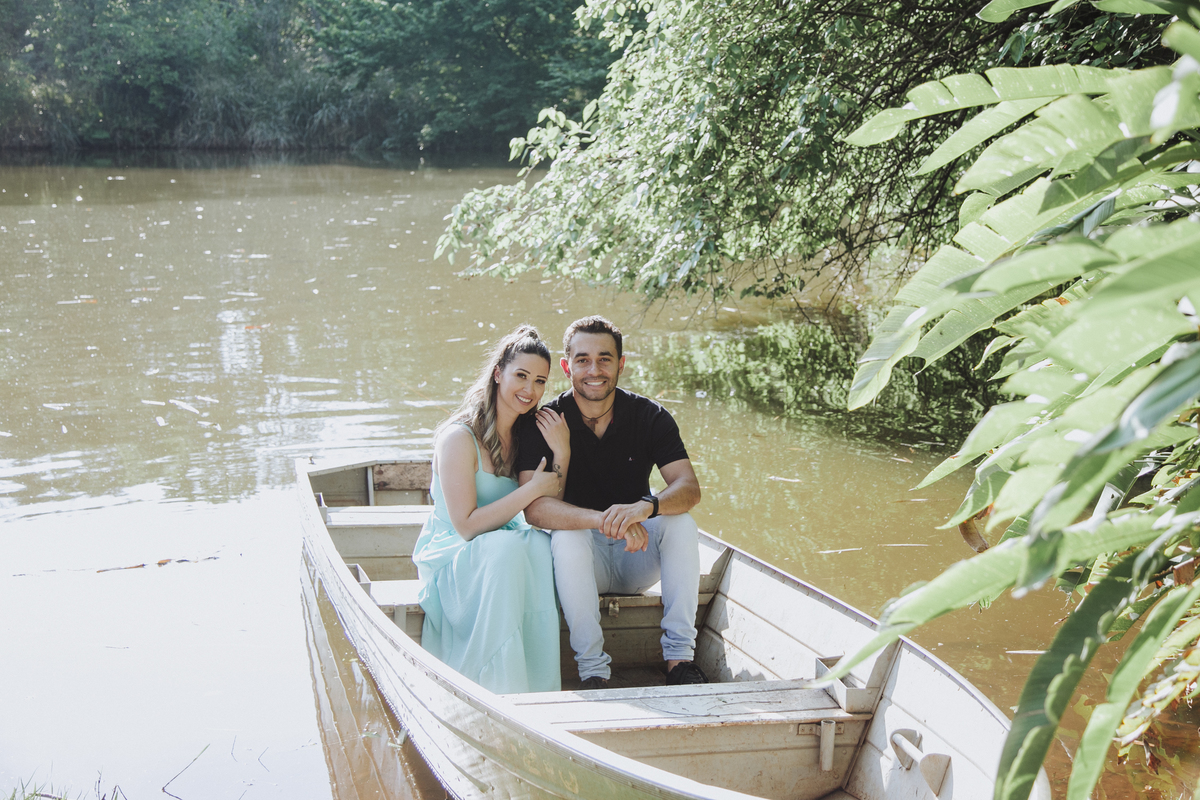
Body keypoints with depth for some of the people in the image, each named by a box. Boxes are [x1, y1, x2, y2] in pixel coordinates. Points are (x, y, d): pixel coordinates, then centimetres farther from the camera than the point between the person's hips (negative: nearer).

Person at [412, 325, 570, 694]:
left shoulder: (526, 434, 7)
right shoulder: (459, 437, -14)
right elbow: (466, 526, -18)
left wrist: (562, 454, -9)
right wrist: (532, 488, -19)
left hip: (509, 553, 5)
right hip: (448, 557, -5)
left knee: (541, 544, -30)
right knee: (506, 548, -38)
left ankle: (537, 688, -28)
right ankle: (491, 689, -34)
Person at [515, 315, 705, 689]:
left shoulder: (649, 416, -7)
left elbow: (689, 487, -18)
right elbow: (534, 505, -26)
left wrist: (644, 507, -41)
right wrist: (606, 521, -42)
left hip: (638, 559, 2)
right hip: (583, 555, -2)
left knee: (681, 521, -25)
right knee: (567, 535, -33)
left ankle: (679, 658, -21)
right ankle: (592, 670, -27)